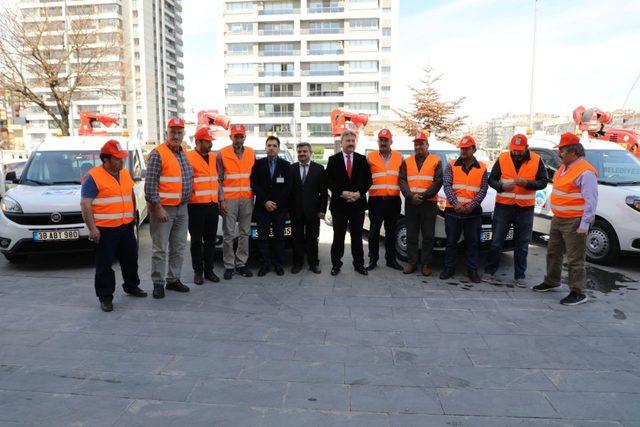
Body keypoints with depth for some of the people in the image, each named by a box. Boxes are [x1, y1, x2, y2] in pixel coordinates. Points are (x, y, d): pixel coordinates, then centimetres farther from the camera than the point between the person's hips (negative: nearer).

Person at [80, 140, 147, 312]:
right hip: (105, 229, -7)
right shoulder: (93, 177, -11)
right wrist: (92, 229, -19)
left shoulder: (125, 174, 11)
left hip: (126, 227, 7)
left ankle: (132, 286, 37)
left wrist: (133, 216, 24)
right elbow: (85, 204, -14)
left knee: (130, 259, 18)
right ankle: (105, 297, 13)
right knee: (105, 265, 2)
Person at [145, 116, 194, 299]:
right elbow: (150, 184, -15)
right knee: (160, 249, 0)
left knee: (179, 247, 13)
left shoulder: (183, 153, 12)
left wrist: (186, 200, 12)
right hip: (163, 209, -7)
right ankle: (158, 283, 11)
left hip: (182, 208, 7)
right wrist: (158, 208, -18)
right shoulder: (158, 154, -10)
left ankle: (173, 279, 25)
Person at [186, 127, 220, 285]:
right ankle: (198, 272, 15)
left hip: (212, 205, 6)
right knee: (197, 241, 5)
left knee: (211, 240, 12)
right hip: (196, 206, -6)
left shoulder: (214, 157, 12)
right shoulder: (188, 157, -9)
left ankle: (209, 270, 23)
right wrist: (190, 195, -9)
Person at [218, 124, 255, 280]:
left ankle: (241, 263, 17)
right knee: (228, 235, 0)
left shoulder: (251, 154, 10)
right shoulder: (222, 154, 0)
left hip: (247, 199, 3)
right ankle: (229, 266, 9)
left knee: (245, 233, 7)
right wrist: (221, 200, -7)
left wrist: (253, 197, 5)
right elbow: (219, 179, -1)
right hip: (229, 200, -3)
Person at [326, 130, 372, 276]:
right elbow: (329, 181, -2)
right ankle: (336, 264, 14)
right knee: (338, 236, 4)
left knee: (357, 236, 8)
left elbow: (368, 180, 5)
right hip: (339, 204, -1)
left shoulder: (362, 159, 7)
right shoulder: (333, 160, 3)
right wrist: (342, 193, -13)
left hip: (358, 203, 2)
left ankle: (359, 264, 17)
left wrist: (359, 193, -10)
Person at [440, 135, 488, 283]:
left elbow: (483, 190, 2)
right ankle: (449, 268, 17)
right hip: (453, 211, 0)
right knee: (451, 241, 6)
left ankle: (472, 270, 15)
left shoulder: (482, 168, 7)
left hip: (473, 212, 0)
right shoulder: (451, 166, 5)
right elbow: (447, 186, -5)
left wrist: (472, 205, -12)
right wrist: (455, 204, -17)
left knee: (473, 243, 6)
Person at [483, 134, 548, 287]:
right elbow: (491, 179, 3)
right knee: (496, 242, 1)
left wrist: (527, 183, -17)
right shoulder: (502, 159, 1)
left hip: (525, 209, 1)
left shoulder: (536, 161, 1)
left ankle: (519, 276, 17)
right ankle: (489, 272, 13)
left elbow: (543, 182, 1)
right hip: (503, 206, 0)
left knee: (522, 245, 7)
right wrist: (502, 186, -18)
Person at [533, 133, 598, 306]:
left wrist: (584, 224, -22)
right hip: (558, 219, 10)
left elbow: (591, 200, -20)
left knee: (575, 259, -3)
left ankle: (578, 293, 7)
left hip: (574, 223, -10)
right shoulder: (564, 167, 12)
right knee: (553, 253, 19)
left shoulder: (585, 172, -17)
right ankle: (551, 282, 35)